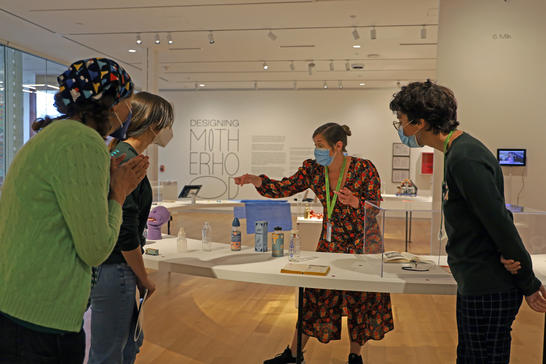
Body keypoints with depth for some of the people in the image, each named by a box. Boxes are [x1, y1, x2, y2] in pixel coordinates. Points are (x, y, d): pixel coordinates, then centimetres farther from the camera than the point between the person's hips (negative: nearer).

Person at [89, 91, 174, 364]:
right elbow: (126, 234, -22)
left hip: (112, 267, 10)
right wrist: (144, 279, -8)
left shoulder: (121, 155, 10)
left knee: (131, 342, 23)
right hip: (112, 271, -10)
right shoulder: (127, 162, -20)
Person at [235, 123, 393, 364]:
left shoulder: (363, 168, -15)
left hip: (362, 242, -3)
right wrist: (255, 180, -22)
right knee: (314, 295, 7)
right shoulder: (313, 169, -4)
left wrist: (354, 202, -31)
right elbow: (283, 188, -7)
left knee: (361, 298, 8)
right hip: (330, 241, 3)